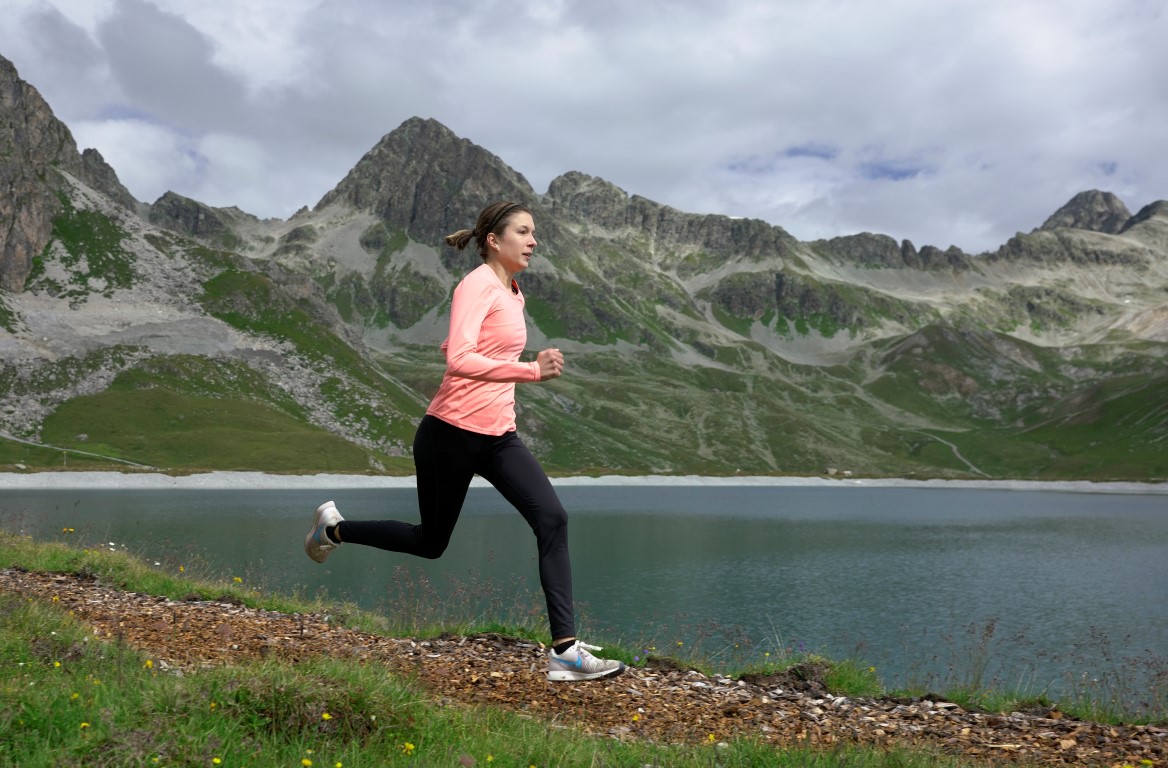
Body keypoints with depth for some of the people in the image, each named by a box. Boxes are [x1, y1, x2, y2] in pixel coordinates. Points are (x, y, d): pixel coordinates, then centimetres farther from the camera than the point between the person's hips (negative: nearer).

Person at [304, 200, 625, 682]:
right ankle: (334, 527, 37)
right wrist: (531, 371, -32)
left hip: (497, 436, 7)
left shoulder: (513, 295, 14)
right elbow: (460, 359, -27)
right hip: (452, 433, -7)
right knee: (431, 542, 11)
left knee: (552, 519, -13)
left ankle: (565, 650, -13)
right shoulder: (477, 285, -13)